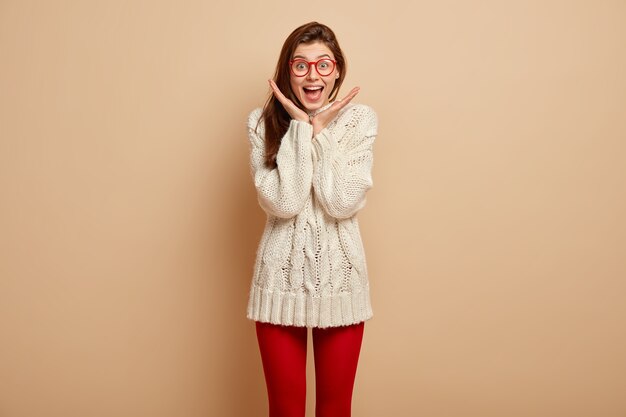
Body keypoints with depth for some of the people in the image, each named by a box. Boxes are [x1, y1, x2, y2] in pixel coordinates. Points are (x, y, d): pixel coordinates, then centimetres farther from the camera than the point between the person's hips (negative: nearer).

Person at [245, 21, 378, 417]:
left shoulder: (361, 119, -4)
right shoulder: (263, 120, -5)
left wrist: (322, 130, -16)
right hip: (281, 276, 0)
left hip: (341, 275, 1)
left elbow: (343, 204, -15)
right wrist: (300, 126, -17)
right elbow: (281, 203, -17)